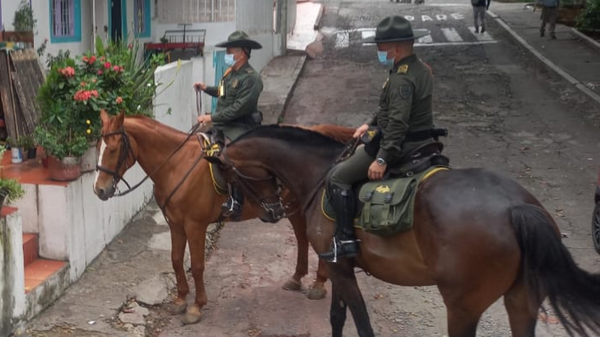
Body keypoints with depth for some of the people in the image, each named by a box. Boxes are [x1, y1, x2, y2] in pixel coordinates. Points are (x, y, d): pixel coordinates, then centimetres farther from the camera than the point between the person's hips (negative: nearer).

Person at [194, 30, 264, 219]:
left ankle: (235, 202, -34)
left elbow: (239, 108, -21)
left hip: (240, 127, -10)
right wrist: (206, 89, 18)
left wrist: (212, 117, -20)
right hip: (221, 125, 10)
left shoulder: (251, 78, -14)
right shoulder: (230, 73, 12)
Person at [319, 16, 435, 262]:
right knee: (360, 151, 33)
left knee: (338, 176, -7)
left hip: (403, 145, -11)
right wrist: (370, 124, 16)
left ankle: (346, 240, -10)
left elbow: (397, 122, -30)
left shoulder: (401, 79, -23)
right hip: (421, 142, 11)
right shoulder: (421, 69, 10)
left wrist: (382, 159, -30)